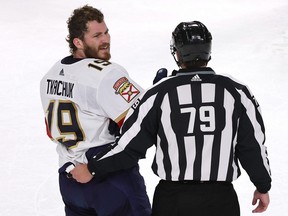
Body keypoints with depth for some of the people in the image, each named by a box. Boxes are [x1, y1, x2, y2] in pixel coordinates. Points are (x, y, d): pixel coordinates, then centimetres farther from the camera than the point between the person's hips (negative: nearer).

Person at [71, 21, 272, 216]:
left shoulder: (159, 94, -5)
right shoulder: (236, 91, -2)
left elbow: (131, 145, -4)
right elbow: (253, 145, 1)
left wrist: (92, 169, 8)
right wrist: (263, 186, 15)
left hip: (171, 200, 0)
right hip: (221, 199, 0)